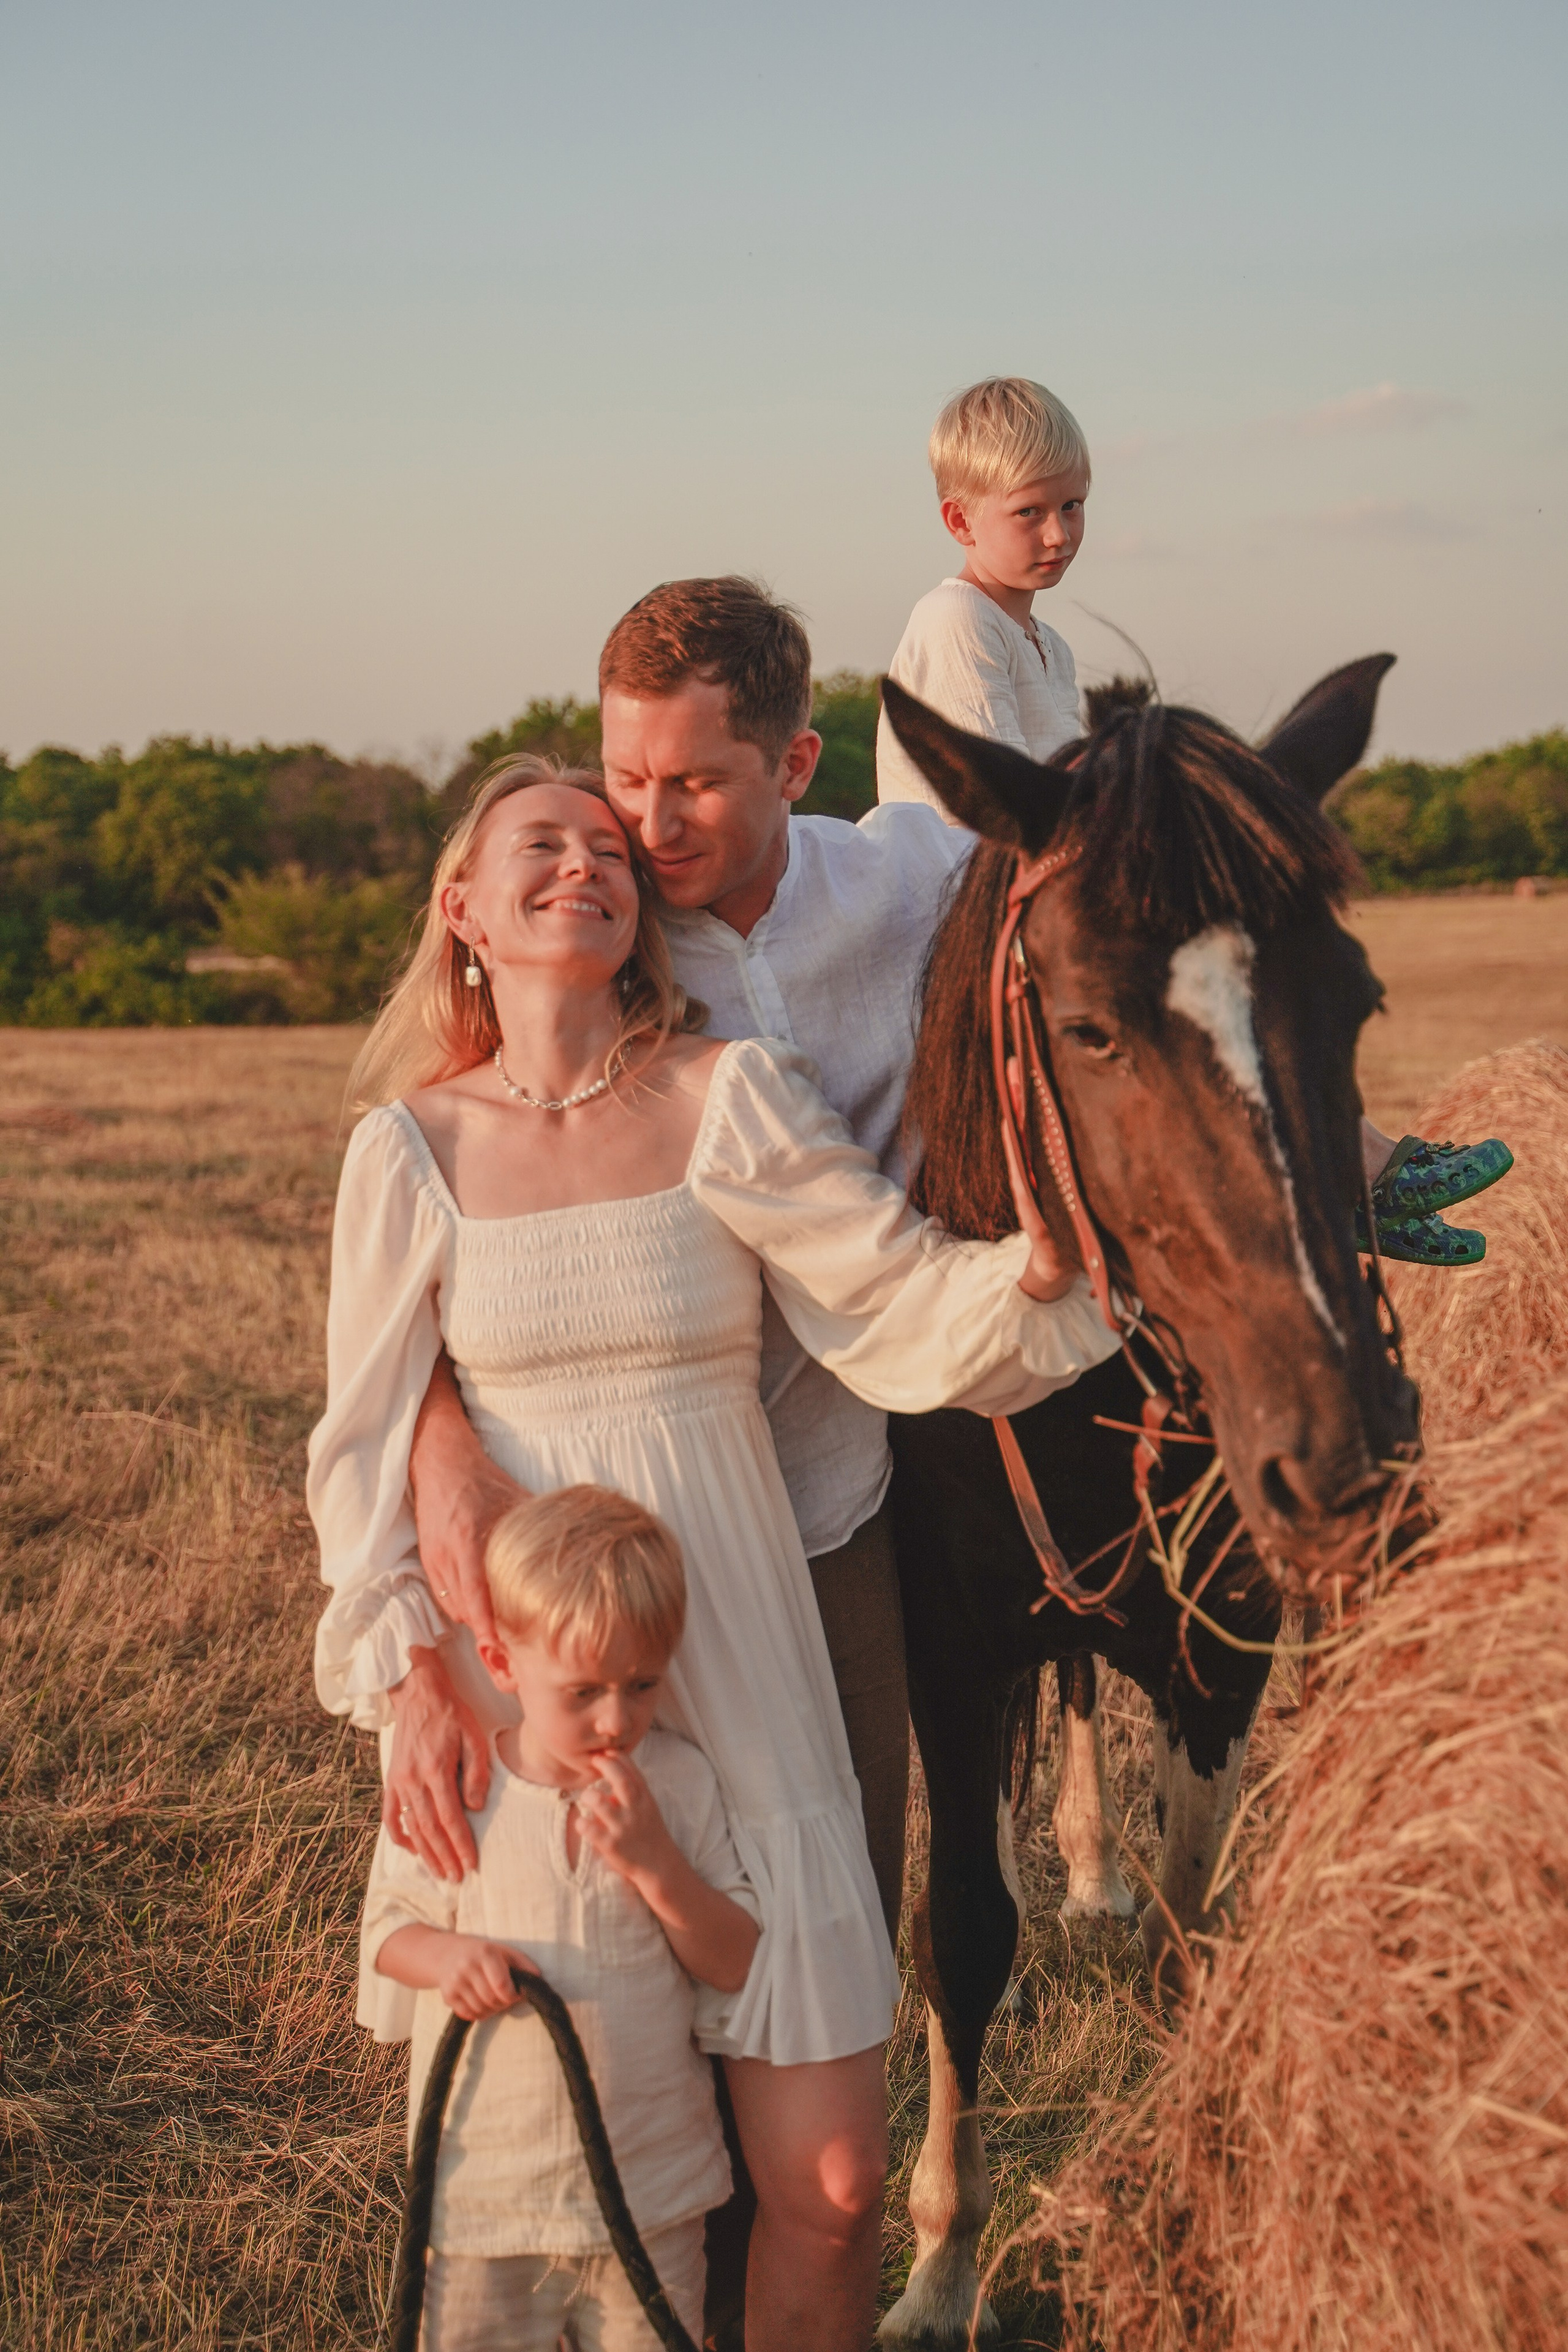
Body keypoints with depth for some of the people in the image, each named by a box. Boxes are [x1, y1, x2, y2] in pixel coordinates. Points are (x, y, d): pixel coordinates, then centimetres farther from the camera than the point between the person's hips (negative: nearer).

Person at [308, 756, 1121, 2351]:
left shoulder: (729, 1101, -1)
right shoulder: (411, 1148, 2)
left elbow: (913, 1308, -5)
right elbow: (366, 1441, 5)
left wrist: (1040, 1248, -24)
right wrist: (406, 1683, -5)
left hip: (729, 1665, 0)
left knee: (827, 2182, -2)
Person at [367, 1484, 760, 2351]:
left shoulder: (679, 1781, -7)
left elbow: (738, 1963, -6)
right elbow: (387, 1928, 1)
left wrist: (653, 1860, -21)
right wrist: (446, 1955, -21)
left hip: (652, 2184, 1)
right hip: (486, 2181, -1)